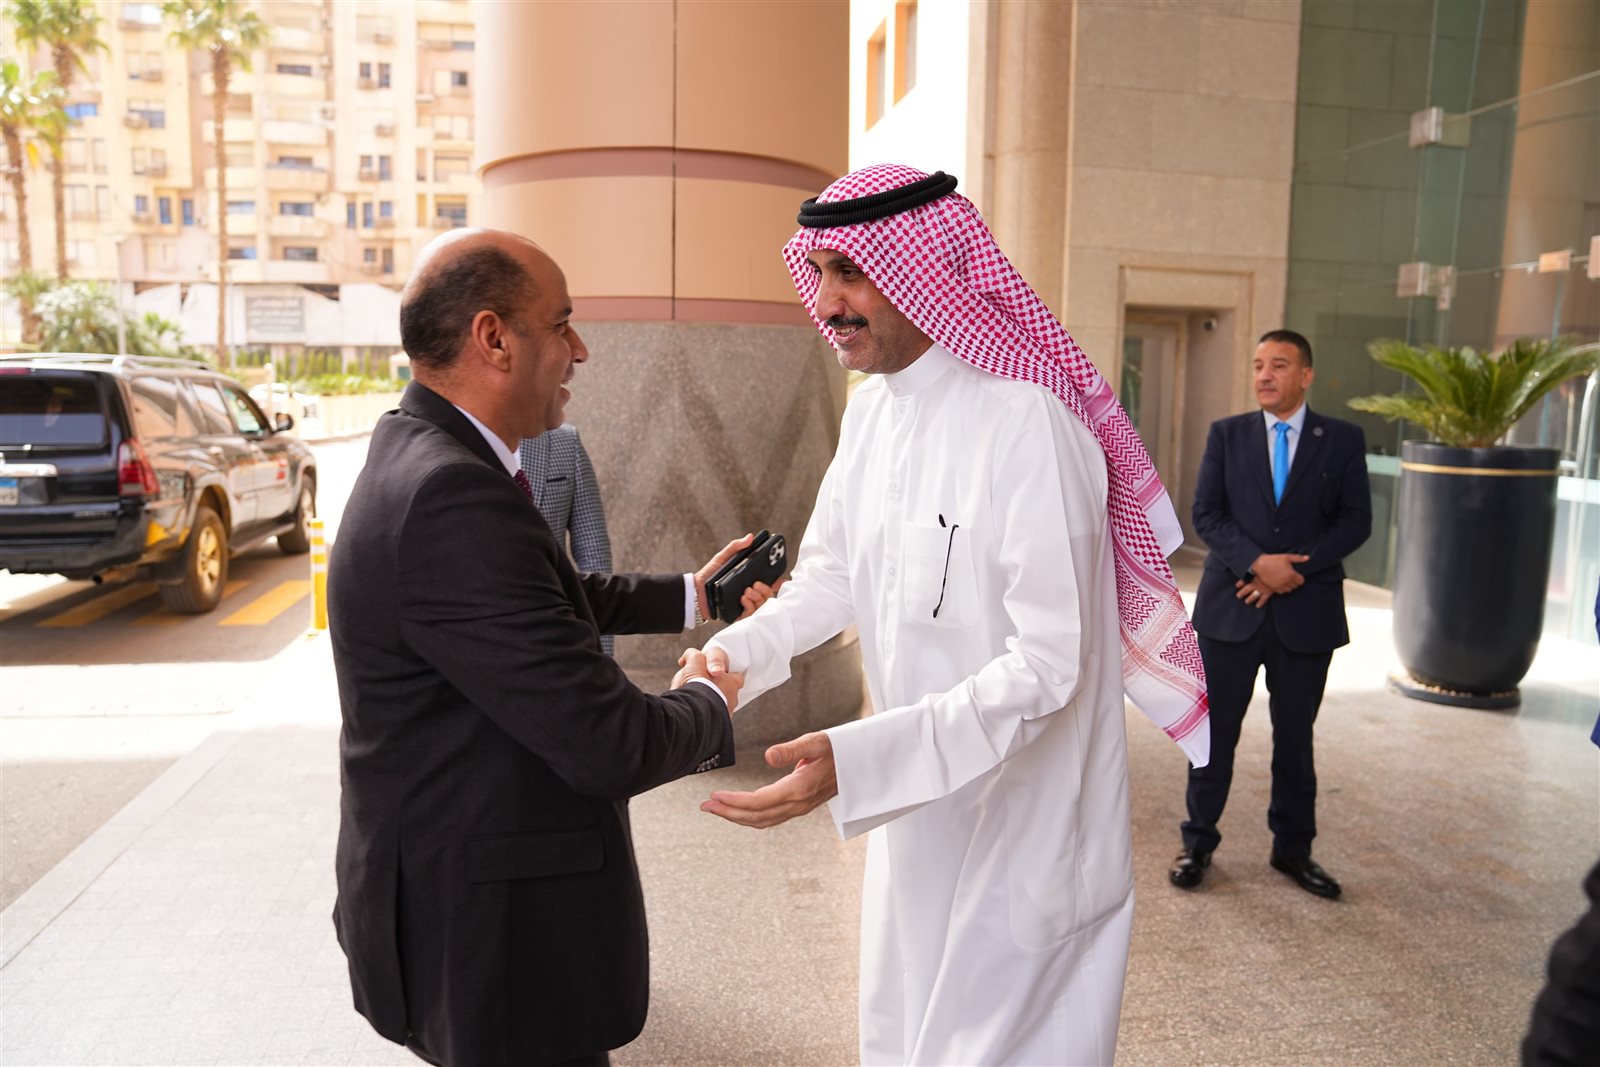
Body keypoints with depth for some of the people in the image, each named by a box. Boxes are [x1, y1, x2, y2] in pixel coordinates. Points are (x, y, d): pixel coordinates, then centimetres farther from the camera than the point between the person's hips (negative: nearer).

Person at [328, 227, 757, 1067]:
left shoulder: (421, 454, 2)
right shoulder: (453, 496, -30)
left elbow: (551, 597, 15)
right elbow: (610, 745, -29)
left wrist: (689, 595, 14)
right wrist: (708, 703, -9)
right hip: (487, 934, -10)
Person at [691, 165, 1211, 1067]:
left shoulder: (1028, 423, -26)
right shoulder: (871, 409, 0)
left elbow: (1047, 668, -27)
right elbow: (831, 576, 8)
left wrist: (855, 762, -35)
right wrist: (734, 654, -9)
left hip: (1021, 831, -7)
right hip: (918, 807, 8)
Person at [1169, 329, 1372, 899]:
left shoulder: (1343, 439, 4)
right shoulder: (1226, 434, 5)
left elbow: (1355, 521, -1)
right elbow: (1205, 513, -2)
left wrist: (1294, 568, -14)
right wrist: (1257, 563, -17)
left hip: (1306, 612, 0)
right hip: (1231, 608, 0)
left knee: (1295, 736, 13)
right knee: (1215, 730, 6)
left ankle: (1293, 847, 28)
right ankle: (1198, 842, 19)